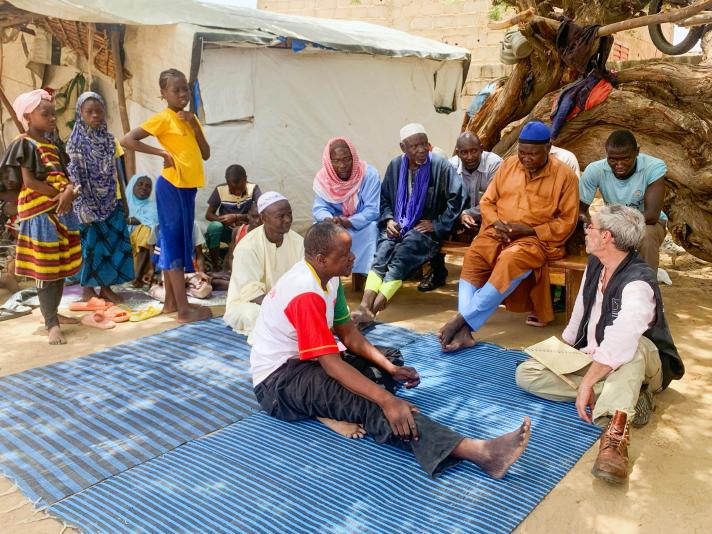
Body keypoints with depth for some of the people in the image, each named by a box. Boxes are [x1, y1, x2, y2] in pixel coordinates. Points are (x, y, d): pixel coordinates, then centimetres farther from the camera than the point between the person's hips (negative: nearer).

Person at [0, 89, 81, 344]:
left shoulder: (52, 146, 16)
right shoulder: (24, 144, -7)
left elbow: (63, 177, 12)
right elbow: (29, 182, -15)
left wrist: (70, 191, -10)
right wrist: (60, 194, -14)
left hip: (62, 210, 8)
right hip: (40, 214, -8)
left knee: (61, 267, 11)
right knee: (45, 271, -6)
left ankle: (53, 314, 25)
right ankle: (52, 325, -5)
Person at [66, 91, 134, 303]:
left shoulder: (110, 140, 8)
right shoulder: (76, 142, -5)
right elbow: (74, 176, -10)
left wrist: (123, 199, 9)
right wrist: (83, 206, -19)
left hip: (111, 201, 4)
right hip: (89, 202, -4)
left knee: (114, 243, 4)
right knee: (90, 244, 2)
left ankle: (106, 286, 16)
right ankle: (87, 288, 14)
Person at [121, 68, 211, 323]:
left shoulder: (190, 118, 13)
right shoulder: (162, 119, -9)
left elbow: (206, 154, 8)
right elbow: (127, 140, -16)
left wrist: (195, 125, -3)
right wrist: (162, 152, -17)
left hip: (188, 186, 8)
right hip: (172, 186, -8)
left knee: (174, 243, 12)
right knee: (175, 243, -6)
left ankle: (171, 302, 21)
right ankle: (184, 309, -4)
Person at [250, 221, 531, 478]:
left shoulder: (327, 277, 2)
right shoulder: (306, 294, -27)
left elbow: (349, 334, 5)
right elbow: (332, 363, -31)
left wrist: (390, 368, -8)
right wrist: (387, 400, -37)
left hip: (303, 361, 10)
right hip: (277, 378, -10)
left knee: (390, 357, 8)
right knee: (365, 401, -33)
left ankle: (334, 412, -14)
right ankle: (476, 451, -43)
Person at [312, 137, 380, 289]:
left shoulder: (369, 174, -20)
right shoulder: (322, 178, -10)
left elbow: (373, 210, -23)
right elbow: (319, 208, -11)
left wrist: (347, 222, -37)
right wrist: (329, 220, -37)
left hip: (363, 225, -3)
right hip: (335, 225, 3)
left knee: (371, 228, -34)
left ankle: (367, 274, -23)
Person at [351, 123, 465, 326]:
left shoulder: (440, 166, -5)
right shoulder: (396, 165, 8)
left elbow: (457, 198, -8)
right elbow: (384, 197, 18)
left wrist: (437, 224, -10)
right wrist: (388, 219, 0)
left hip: (426, 228, -4)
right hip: (398, 225, 4)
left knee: (402, 253, -32)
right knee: (382, 252, -27)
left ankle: (373, 309, -41)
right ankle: (364, 307, -42)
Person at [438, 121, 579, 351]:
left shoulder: (564, 175, 1)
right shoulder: (508, 165, 12)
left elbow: (567, 221, -1)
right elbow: (487, 201, 15)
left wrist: (528, 229, -12)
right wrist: (496, 223, -7)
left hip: (536, 238, -3)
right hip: (498, 234, 4)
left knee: (510, 261, -36)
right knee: (473, 256, -27)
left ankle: (462, 319, -32)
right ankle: (464, 331, -36)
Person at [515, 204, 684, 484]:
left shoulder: (638, 282, -27)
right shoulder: (594, 265, 0)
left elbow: (619, 343, -43)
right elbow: (579, 314, 14)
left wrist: (587, 382, -44)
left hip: (643, 365, -8)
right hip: (593, 360, 8)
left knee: (632, 346, -43)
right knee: (526, 373, -14)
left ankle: (615, 434, -50)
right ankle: (629, 399, -21)